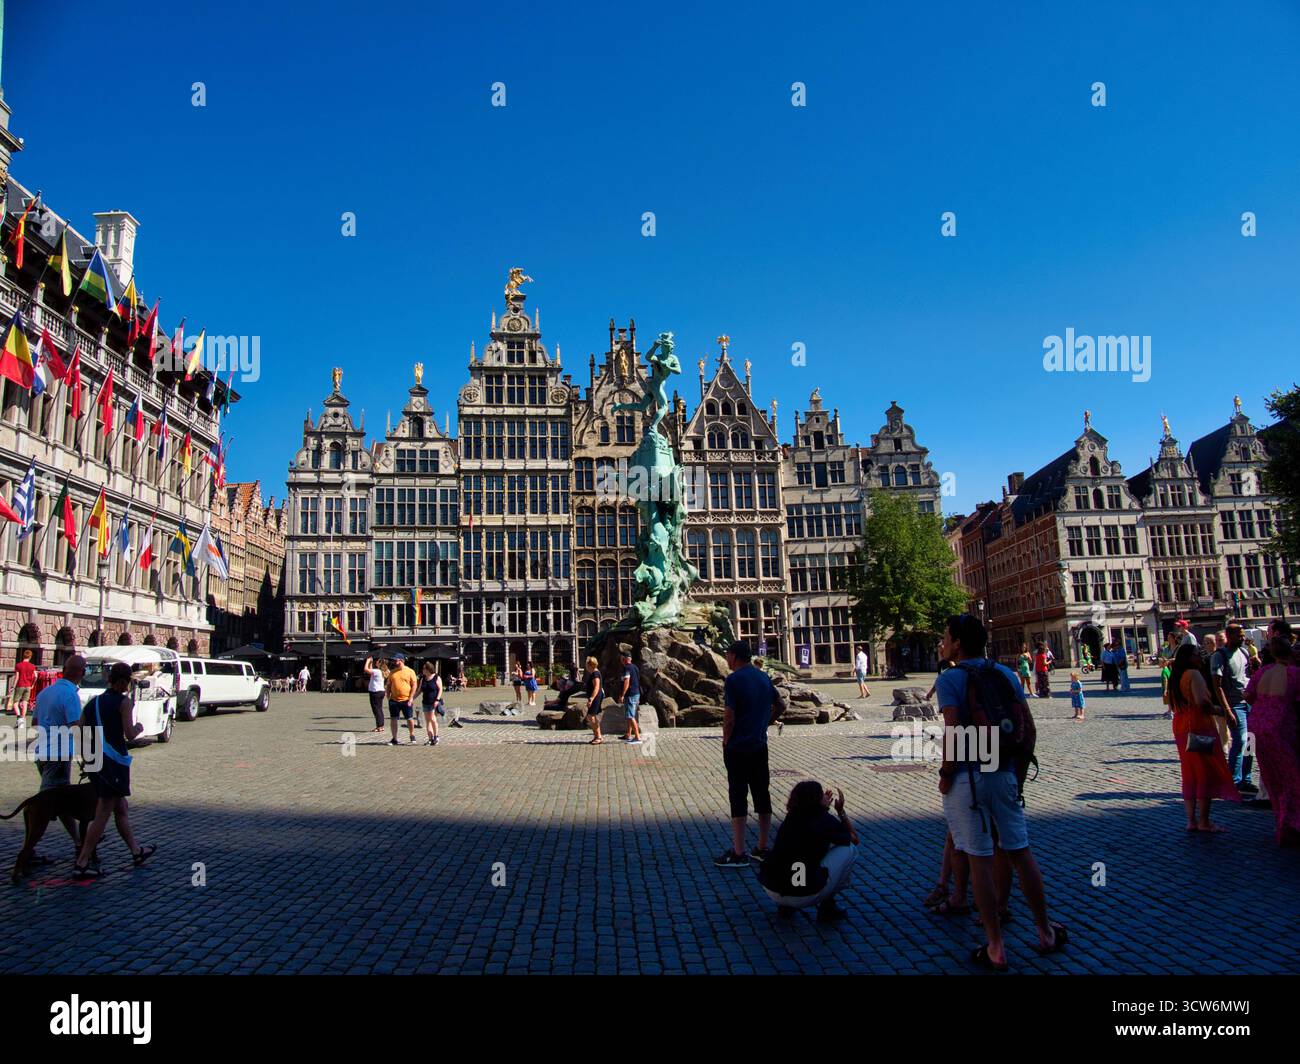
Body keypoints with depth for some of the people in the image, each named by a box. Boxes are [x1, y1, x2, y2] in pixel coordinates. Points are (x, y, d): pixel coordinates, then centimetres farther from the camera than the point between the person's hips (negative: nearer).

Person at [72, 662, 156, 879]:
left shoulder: (93, 702, 11)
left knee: (121, 808, 18)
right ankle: (81, 864, -4)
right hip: (114, 762, -8)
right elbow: (129, 735, -14)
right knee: (103, 815, -3)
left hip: (94, 761, 8)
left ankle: (136, 852, 30)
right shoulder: (123, 701, -10)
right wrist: (138, 728, 7)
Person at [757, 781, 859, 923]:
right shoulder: (826, 821, -4)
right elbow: (854, 839, 15)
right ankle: (827, 906, 14)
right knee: (850, 849, 10)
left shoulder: (790, 819, 12)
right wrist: (841, 811, 24)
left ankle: (785, 906, 23)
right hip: (805, 897, -6)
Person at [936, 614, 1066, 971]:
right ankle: (1045, 932, 29)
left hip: (967, 777, -5)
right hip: (1004, 773, 5)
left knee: (979, 859, 3)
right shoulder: (1006, 674, 6)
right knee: (1019, 852, 17)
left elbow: (953, 731, -21)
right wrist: (1018, 773, 13)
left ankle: (996, 948, 11)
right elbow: (1029, 728, 4)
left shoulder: (950, 679, -10)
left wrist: (946, 774, -9)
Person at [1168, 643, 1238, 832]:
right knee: (1207, 773, 1)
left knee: (1189, 775, 13)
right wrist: (1216, 709, -7)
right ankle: (1204, 821, 5)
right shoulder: (1193, 674, -13)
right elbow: (1201, 701, -24)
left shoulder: (1175, 676, 13)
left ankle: (1191, 820, 16)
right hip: (1199, 728, -8)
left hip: (1180, 728, 8)